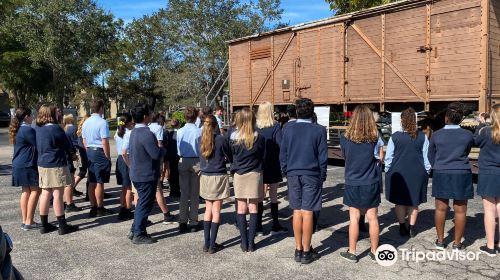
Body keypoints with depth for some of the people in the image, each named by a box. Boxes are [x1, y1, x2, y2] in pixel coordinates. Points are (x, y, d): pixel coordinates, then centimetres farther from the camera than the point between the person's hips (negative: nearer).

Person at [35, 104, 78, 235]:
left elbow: (38, 147, 18)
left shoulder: (38, 129, 7)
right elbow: (68, 146, -8)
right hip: (56, 165, -8)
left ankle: (44, 225, 19)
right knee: (58, 194, -3)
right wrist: (66, 151, 13)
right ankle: (63, 226, 3)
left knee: (45, 193, 12)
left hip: (42, 165, 8)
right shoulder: (55, 128, -15)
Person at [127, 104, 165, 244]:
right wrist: (163, 149, -7)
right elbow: (156, 154, -28)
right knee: (145, 204, 2)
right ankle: (139, 235, 12)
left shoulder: (134, 132, 9)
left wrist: (159, 149, 13)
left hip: (137, 173, 10)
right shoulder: (146, 133, -23)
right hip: (147, 175, -10)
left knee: (142, 202, 21)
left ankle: (135, 230, 29)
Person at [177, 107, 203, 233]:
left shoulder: (180, 131, -5)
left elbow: (178, 150, 3)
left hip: (183, 162, 2)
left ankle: (183, 223, 11)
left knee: (184, 193, 9)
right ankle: (193, 223, 13)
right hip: (196, 162, -2)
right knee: (195, 193, 7)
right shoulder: (199, 131, -12)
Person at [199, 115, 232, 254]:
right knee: (216, 211, 2)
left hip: (205, 177, 4)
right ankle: (212, 245, 5)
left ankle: (207, 243, 16)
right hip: (219, 177, -4)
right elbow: (230, 158, -3)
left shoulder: (201, 139, 1)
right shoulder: (221, 139, -12)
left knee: (208, 209, 13)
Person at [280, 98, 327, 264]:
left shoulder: (288, 128, -1)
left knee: (297, 212, 10)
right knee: (307, 213, 2)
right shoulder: (319, 130, -7)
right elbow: (323, 156, -4)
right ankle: (306, 252, 11)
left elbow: (282, 153, 3)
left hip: (293, 174, 3)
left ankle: (298, 250, 18)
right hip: (312, 175, -2)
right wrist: (322, 176, 7)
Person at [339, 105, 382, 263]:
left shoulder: (345, 138, -11)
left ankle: (352, 252, 17)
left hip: (353, 183, -1)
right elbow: (379, 158, 2)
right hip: (371, 184, 1)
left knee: (354, 218, 7)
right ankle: (374, 252, 23)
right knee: (372, 218, 10)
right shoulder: (375, 138, -9)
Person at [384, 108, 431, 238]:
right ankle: (411, 229, 16)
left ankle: (402, 227, 16)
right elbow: (426, 157, 1)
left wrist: (388, 171, 8)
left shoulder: (395, 137, -10)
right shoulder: (422, 137, -5)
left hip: (398, 173, -1)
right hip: (417, 173, 2)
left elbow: (389, 157, -5)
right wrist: (426, 171, 13)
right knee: (414, 202, 12)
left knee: (400, 201, 12)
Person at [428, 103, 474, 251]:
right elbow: (467, 152, 12)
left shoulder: (437, 135, -2)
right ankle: (457, 243, 14)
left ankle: (440, 241, 18)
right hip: (462, 175, -1)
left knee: (441, 208, 9)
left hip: (441, 175, 1)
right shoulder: (468, 135, -5)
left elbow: (431, 156, 7)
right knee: (460, 210, 6)